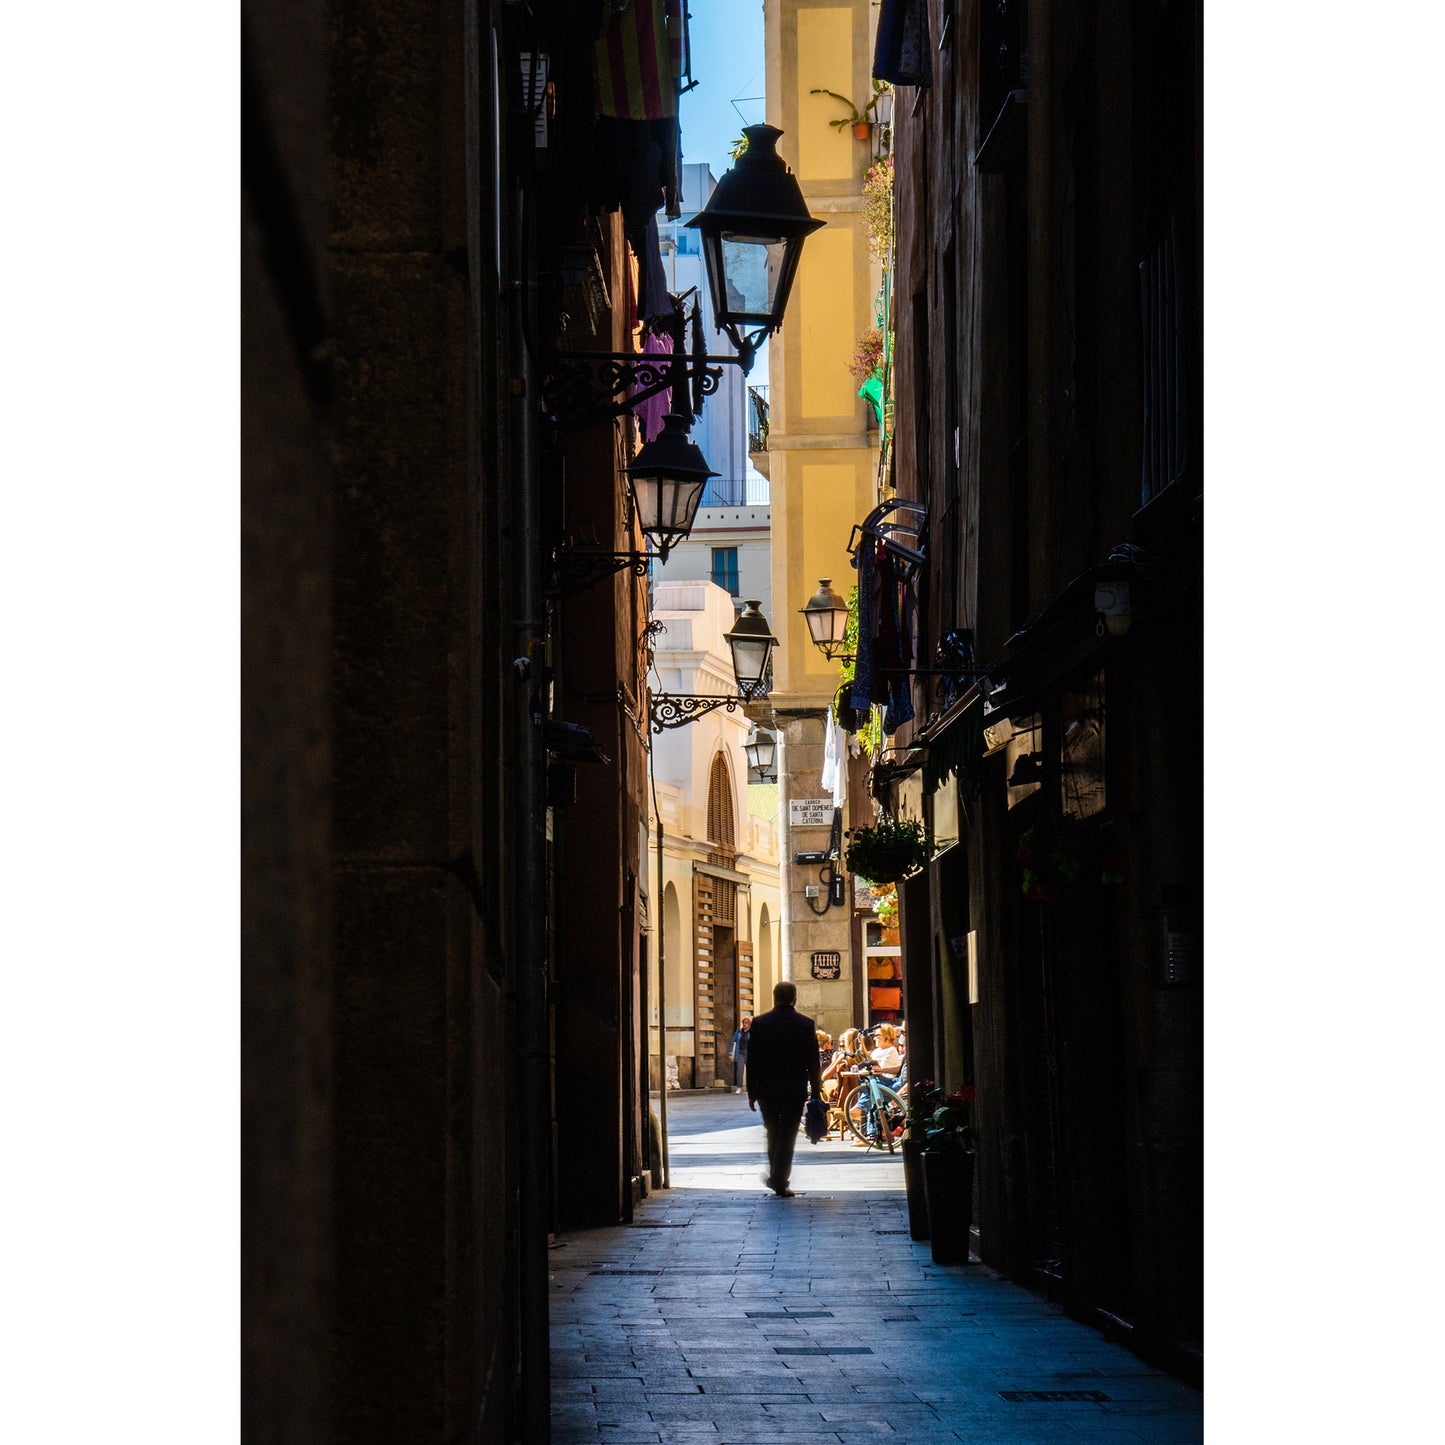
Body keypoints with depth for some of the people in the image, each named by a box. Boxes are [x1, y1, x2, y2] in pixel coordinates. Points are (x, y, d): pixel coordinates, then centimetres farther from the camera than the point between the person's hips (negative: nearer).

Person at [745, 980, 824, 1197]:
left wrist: (752, 1093, 5)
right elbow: (813, 1063, -2)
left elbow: (751, 1060, -1)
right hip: (795, 1090, -1)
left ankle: (775, 1176, 23)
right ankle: (780, 1182, -3)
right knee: (787, 1135, 1)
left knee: (773, 1133, 18)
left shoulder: (759, 1023, -3)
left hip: (767, 1089, 1)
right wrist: (816, 1092, 7)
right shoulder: (805, 1024, -4)